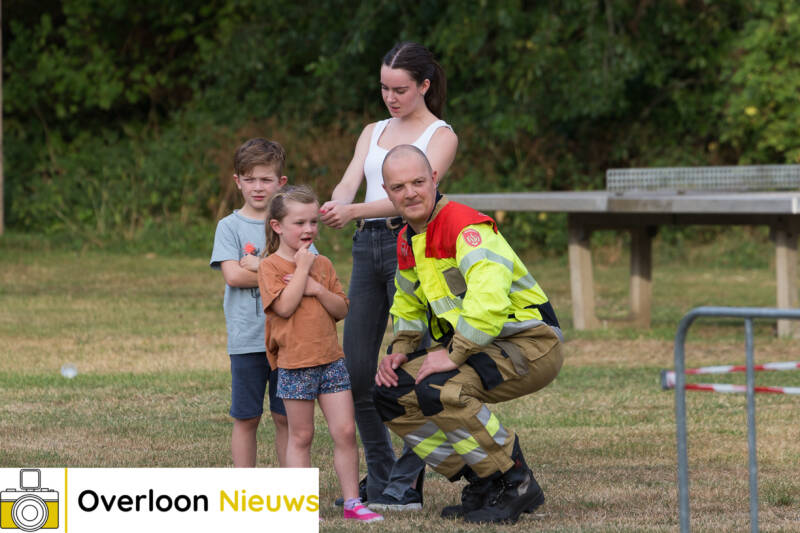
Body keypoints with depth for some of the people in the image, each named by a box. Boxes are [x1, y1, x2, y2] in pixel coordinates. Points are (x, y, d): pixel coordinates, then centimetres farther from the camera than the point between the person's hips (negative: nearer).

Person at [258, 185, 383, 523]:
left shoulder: (323, 265, 10)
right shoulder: (271, 266, -6)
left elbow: (341, 310, 7)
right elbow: (285, 306, -20)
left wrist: (318, 289, -11)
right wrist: (302, 267, -14)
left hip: (330, 359, 4)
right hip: (294, 363, -4)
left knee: (345, 432, 1)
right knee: (301, 436, 4)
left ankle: (352, 501, 6)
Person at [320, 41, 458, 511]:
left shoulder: (441, 136, 1)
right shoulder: (374, 133, 19)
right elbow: (350, 182, 4)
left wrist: (355, 210, -27)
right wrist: (333, 207, -20)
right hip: (368, 246, 6)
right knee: (356, 370, 3)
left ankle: (407, 485, -3)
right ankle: (380, 479, 14)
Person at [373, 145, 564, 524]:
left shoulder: (467, 227, -20)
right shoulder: (407, 241, 9)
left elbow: (488, 297, -35)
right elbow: (408, 305, 25)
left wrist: (452, 355, -29)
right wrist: (400, 350, 6)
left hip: (531, 343, -10)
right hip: (474, 347, 10)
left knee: (438, 389, -31)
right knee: (390, 393, 1)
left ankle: (515, 484, -14)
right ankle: (482, 484, 7)